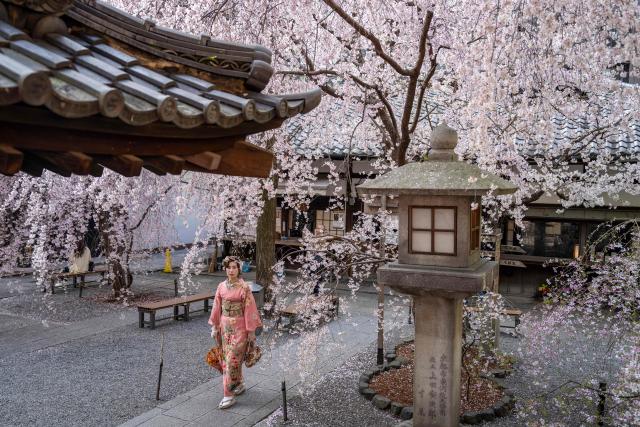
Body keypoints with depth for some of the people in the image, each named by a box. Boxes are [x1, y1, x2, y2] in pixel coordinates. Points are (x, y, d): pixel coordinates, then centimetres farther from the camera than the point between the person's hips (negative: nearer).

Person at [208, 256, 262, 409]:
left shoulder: (244, 287, -12)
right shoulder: (221, 286, 3)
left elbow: (250, 309, -11)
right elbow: (217, 307, 8)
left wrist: (251, 330, -10)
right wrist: (214, 326, 8)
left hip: (239, 327, -5)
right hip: (225, 326, 6)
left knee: (232, 359, -7)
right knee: (227, 358, 14)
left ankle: (229, 395, 1)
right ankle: (239, 384, 34)